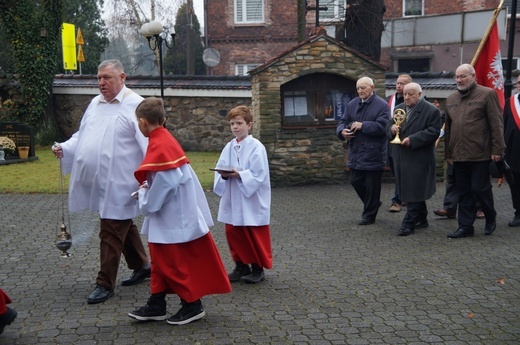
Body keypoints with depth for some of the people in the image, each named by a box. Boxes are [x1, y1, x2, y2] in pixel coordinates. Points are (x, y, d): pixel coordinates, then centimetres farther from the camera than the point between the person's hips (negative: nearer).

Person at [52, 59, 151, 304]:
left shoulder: (135, 105, -12)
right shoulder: (95, 103, 13)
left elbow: (148, 143, -19)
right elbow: (82, 135, 21)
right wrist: (64, 148, 4)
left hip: (118, 183, -8)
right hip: (96, 182, 8)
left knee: (111, 233, -2)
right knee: (123, 226, 19)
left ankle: (105, 284, 9)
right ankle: (141, 266, 36)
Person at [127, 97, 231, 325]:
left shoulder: (158, 147, -22)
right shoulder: (165, 139, 7)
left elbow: (163, 185, -24)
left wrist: (143, 197, -7)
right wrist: (146, 189, 7)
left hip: (173, 218, -10)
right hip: (172, 216, 10)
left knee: (177, 264, 4)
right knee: (161, 260, 16)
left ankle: (192, 305, 17)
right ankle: (156, 306, 26)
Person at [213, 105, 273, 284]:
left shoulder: (257, 147, -11)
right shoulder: (229, 147, 6)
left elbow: (259, 175, -17)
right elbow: (220, 169, 5)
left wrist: (239, 175, -25)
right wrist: (224, 175, -15)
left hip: (252, 201, -6)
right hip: (232, 199, 6)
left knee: (254, 236, 4)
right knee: (233, 233, 11)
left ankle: (258, 268, 19)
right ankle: (241, 265, 26)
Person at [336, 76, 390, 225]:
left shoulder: (382, 105, -8)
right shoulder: (352, 104, 10)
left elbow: (382, 127, -20)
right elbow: (342, 122, 11)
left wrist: (362, 125, -20)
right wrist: (342, 131, -12)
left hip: (373, 153, -6)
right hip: (356, 153, 6)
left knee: (372, 186, 3)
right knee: (356, 181, 13)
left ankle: (369, 215, 17)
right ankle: (373, 203, 36)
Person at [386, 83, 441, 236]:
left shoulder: (431, 111, -7)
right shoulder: (399, 109, 14)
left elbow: (433, 132, -14)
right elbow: (388, 126, 16)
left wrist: (412, 140, -21)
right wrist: (392, 129, -9)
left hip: (419, 158, -7)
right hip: (401, 158, 7)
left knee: (414, 191, -6)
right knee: (408, 190, 14)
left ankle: (408, 224, -1)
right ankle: (421, 219, 28)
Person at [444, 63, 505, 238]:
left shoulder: (487, 94, -4)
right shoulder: (451, 99, 13)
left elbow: (496, 124, -7)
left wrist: (497, 149, -12)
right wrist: (448, 152, 14)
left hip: (480, 154, -5)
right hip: (459, 154, 5)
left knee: (480, 188, -1)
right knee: (463, 192, 9)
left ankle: (491, 218, 24)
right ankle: (465, 226, 16)